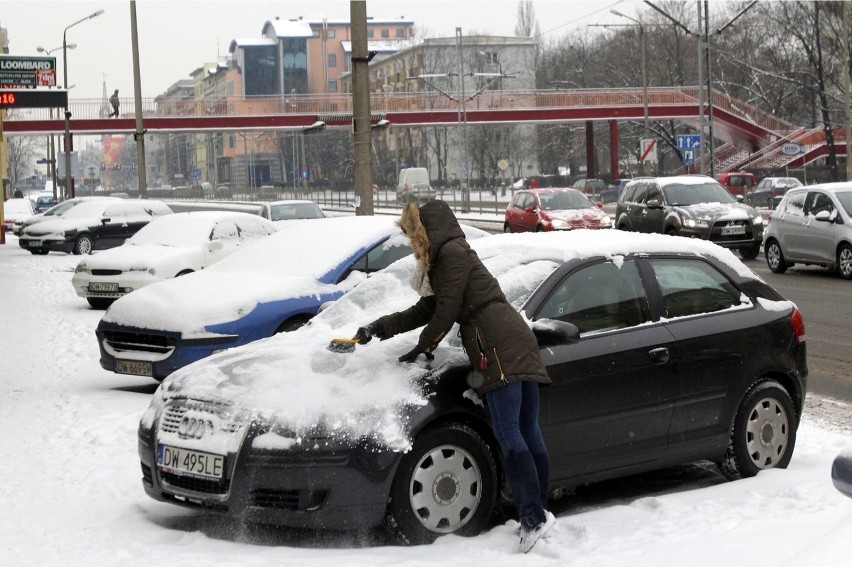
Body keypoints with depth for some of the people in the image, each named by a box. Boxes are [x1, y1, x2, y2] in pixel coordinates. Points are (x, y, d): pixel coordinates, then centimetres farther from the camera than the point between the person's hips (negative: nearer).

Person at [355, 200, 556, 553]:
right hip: (520, 343, 10)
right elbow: (424, 311, 31)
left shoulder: (451, 253, -2)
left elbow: (447, 312, -5)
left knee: (510, 437, -15)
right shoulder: (443, 261, 29)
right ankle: (538, 513, 5)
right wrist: (378, 329, 27)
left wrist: (422, 349, 8)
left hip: (500, 350, -10)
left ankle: (534, 517, -21)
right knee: (528, 433, 5)